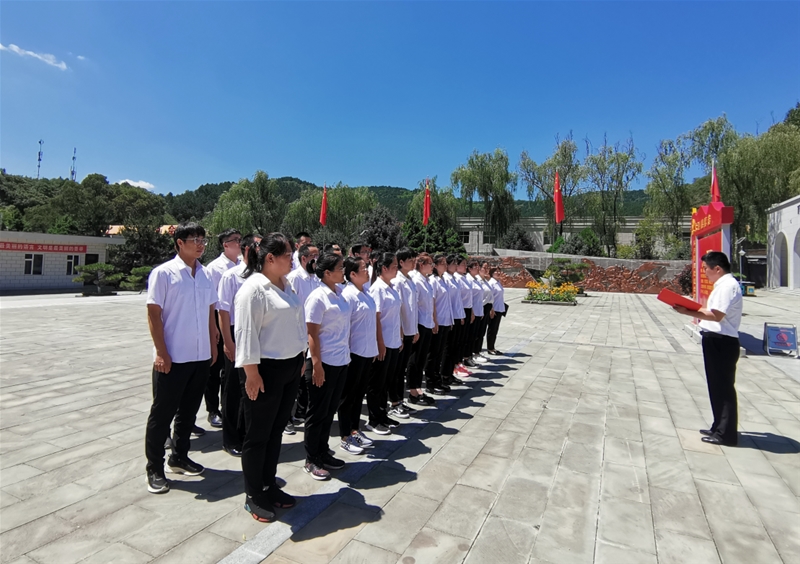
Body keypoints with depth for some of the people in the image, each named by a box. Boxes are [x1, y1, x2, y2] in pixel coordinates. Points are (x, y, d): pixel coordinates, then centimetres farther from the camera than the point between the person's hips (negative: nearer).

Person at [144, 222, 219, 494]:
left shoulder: (206, 274, 7)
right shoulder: (163, 273, -9)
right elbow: (153, 314, -10)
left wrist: (213, 346, 11)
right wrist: (161, 353, -14)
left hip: (200, 357, 6)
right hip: (172, 358, -5)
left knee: (188, 411, 17)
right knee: (162, 413, 7)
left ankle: (179, 457, 35)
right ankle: (154, 468, 23)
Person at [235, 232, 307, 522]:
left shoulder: (286, 286, 10)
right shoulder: (253, 289, -16)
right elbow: (246, 333, -18)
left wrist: (301, 358, 15)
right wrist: (252, 373, -18)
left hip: (291, 367, 8)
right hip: (266, 370, -8)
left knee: (276, 431, 19)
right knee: (258, 435, 7)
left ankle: (269, 486, 35)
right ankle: (252, 496, 24)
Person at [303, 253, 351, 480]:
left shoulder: (339, 294, 6)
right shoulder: (318, 297, -15)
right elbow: (312, 334, -16)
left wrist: (346, 354, 12)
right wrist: (316, 365, -17)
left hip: (341, 362, 7)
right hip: (324, 363, -7)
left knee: (330, 410, 17)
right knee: (318, 412, 6)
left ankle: (323, 453, 32)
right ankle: (311, 460, 22)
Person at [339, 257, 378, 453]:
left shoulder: (366, 294, 8)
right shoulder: (348, 295, -17)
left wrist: (374, 348, 16)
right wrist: (346, 352, -16)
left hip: (368, 351, 8)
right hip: (354, 352, -8)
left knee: (360, 393, 18)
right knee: (348, 395, 6)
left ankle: (355, 430, 33)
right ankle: (345, 437, 20)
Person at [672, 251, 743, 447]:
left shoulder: (728, 285, -16)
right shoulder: (723, 284, 15)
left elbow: (717, 315, -24)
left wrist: (688, 312, -22)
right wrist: (693, 307, 9)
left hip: (722, 342, -10)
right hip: (715, 340, 10)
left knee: (723, 387, -1)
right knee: (717, 386, 17)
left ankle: (726, 434, 9)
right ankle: (719, 427, 28)